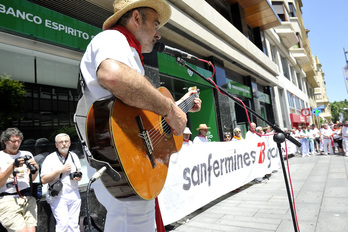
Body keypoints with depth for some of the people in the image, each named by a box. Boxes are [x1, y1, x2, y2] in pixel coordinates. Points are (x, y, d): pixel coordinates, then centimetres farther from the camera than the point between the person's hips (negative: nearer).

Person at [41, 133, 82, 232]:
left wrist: (79, 176, -4)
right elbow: (43, 180, -10)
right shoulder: (50, 159, -6)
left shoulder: (74, 156, 9)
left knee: (74, 223, 7)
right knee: (63, 223, -9)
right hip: (58, 197, -4)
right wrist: (60, 170, -18)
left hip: (74, 195, 4)